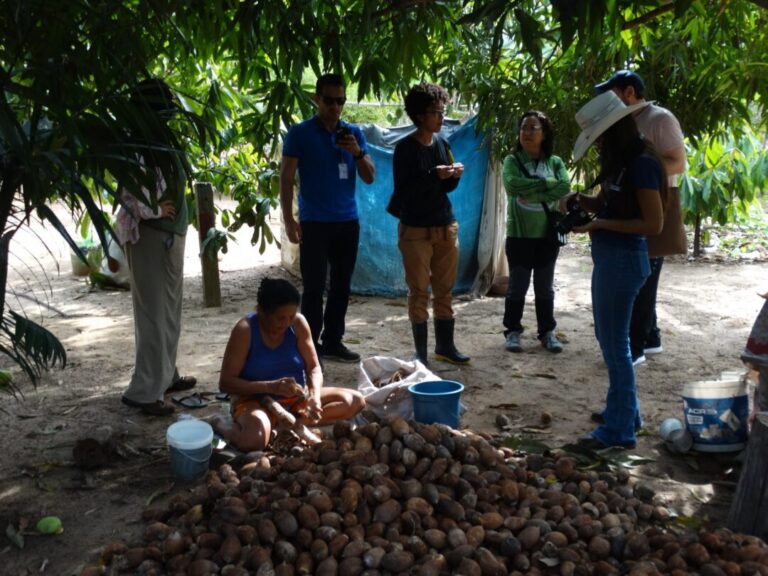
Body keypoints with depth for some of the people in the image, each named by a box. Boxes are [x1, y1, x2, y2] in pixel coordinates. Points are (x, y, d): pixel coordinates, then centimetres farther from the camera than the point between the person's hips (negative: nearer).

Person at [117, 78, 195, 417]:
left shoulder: (160, 143, 10)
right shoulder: (137, 148, -19)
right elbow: (128, 197, -29)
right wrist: (156, 210, -15)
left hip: (169, 236, 9)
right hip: (150, 238, -9)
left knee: (169, 311, 17)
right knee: (154, 313, -4)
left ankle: (166, 376, 31)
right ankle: (144, 391, 4)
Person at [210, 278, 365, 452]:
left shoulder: (298, 323, -7)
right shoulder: (245, 330, -19)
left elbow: (314, 367, -2)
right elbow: (225, 382, -18)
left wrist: (315, 396, -24)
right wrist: (271, 386, -32)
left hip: (296, 399, 5)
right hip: (256, 400, -5)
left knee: (355, 401, -10)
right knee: (255, 439, -38)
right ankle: (220, 424, -4)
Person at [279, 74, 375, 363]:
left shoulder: (353, 133, 9)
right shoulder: (300, 133, -2)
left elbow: (369, 177, 7)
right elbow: (286, 178, -4)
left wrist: (357, 152, -11)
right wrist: (289, 220, -12)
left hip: (348, 222, 4)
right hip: (314, 223, -4)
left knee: (341, 285, 8)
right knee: (314, 286, -3)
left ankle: (333, 342, 18)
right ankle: (310, 345, 6)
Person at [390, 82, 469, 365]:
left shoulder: (442, 144, 9)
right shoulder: (405, 148, -8)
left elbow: (446, 188, 13)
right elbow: (403, 190, -13)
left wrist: (454, 176, -9)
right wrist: (434, 175, -23)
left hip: (446, 226, 5)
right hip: (416, 229, -5)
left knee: (445, 289, 9)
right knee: (419, 292, 0)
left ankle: (445, 345, 19)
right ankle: (421, 351, 8)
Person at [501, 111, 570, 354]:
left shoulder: (555, 162, 4)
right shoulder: (513, 160, -1)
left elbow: (565, 187, -13)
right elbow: (512, 185, -20)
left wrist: (532, 194, -20)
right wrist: (547, 183, -16)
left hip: (547, 235, 2)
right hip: (519, 235, -2)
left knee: (545, 287, 10)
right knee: (517, 286, 5)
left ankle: (547, 332, 19)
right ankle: (512, 331, 15)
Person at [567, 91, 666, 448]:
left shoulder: (642, 164, -17)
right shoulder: (620, 164, 11)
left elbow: (653, 224, -20)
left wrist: (601, 224, -21)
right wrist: (579, 200, -1)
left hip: (624, 259, -10)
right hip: (608, 257, 10)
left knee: (615, 343, -2)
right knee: (608, 337, 20)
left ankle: (619, 431, 8)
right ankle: (626, 411, 35)